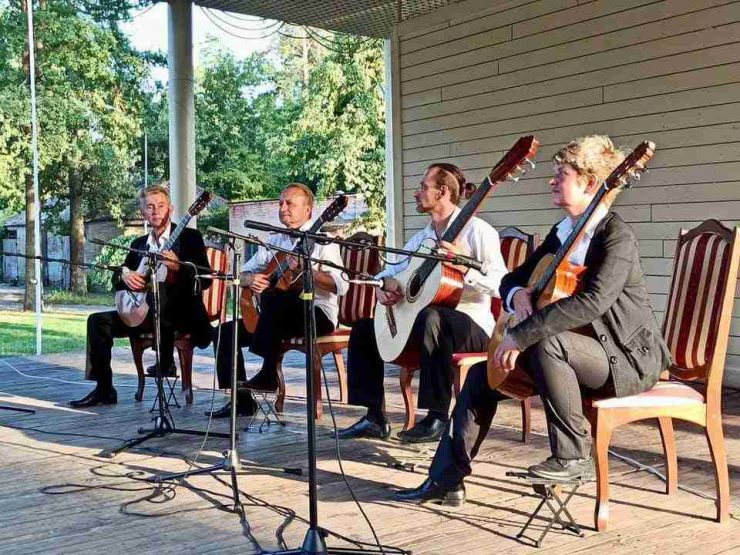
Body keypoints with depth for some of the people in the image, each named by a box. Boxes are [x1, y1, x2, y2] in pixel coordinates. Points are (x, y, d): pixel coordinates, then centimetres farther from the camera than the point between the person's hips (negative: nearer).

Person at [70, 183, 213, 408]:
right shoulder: (139, 243, 16)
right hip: (142, 312, 6)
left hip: (180, 313, -6)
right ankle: (104, 389, -2)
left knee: (160, 291, -37)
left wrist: (178, 266, -26)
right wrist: (125, 275, -6)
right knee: (98, 321, -8)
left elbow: (206, 279, -10)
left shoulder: (189, 237, 0)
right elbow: (116, 279, 18)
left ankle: (166, 360, -24)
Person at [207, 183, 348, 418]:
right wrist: (250, 279, -8)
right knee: (225, 332, -4)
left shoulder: (321, 240, -4)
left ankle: (268, 373, -28)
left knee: (272, 294, -35)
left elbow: (341, 286, -17)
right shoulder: (274, 241, 16)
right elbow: (241, 273, 16)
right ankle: (241, 400, -3)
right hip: (279, 317, 7)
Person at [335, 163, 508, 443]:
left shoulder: (476, 231, -10)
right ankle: (375, 418, 1)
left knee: (431, 318, -41)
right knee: (363, 328, 4)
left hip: (472, 325, -8)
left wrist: (464, 267, -32)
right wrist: (383, 284, -5)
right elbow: (393, 270, 18)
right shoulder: (422, 238, 14)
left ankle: (438, 418, -30)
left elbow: (501, 285, -19)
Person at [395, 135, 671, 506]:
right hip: (582, 353, 9)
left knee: (547, 343, -35)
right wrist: (517, 293, -9)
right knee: (485, 369, -1)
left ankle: (574, 457, -18)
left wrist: (520, 335, -35)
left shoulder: (616, 236, -19)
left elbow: (593, 301, -35)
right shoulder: (561, 233, 8)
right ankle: (447, 478, 3)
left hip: (629, 359, -8)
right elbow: (513, 277, 17)